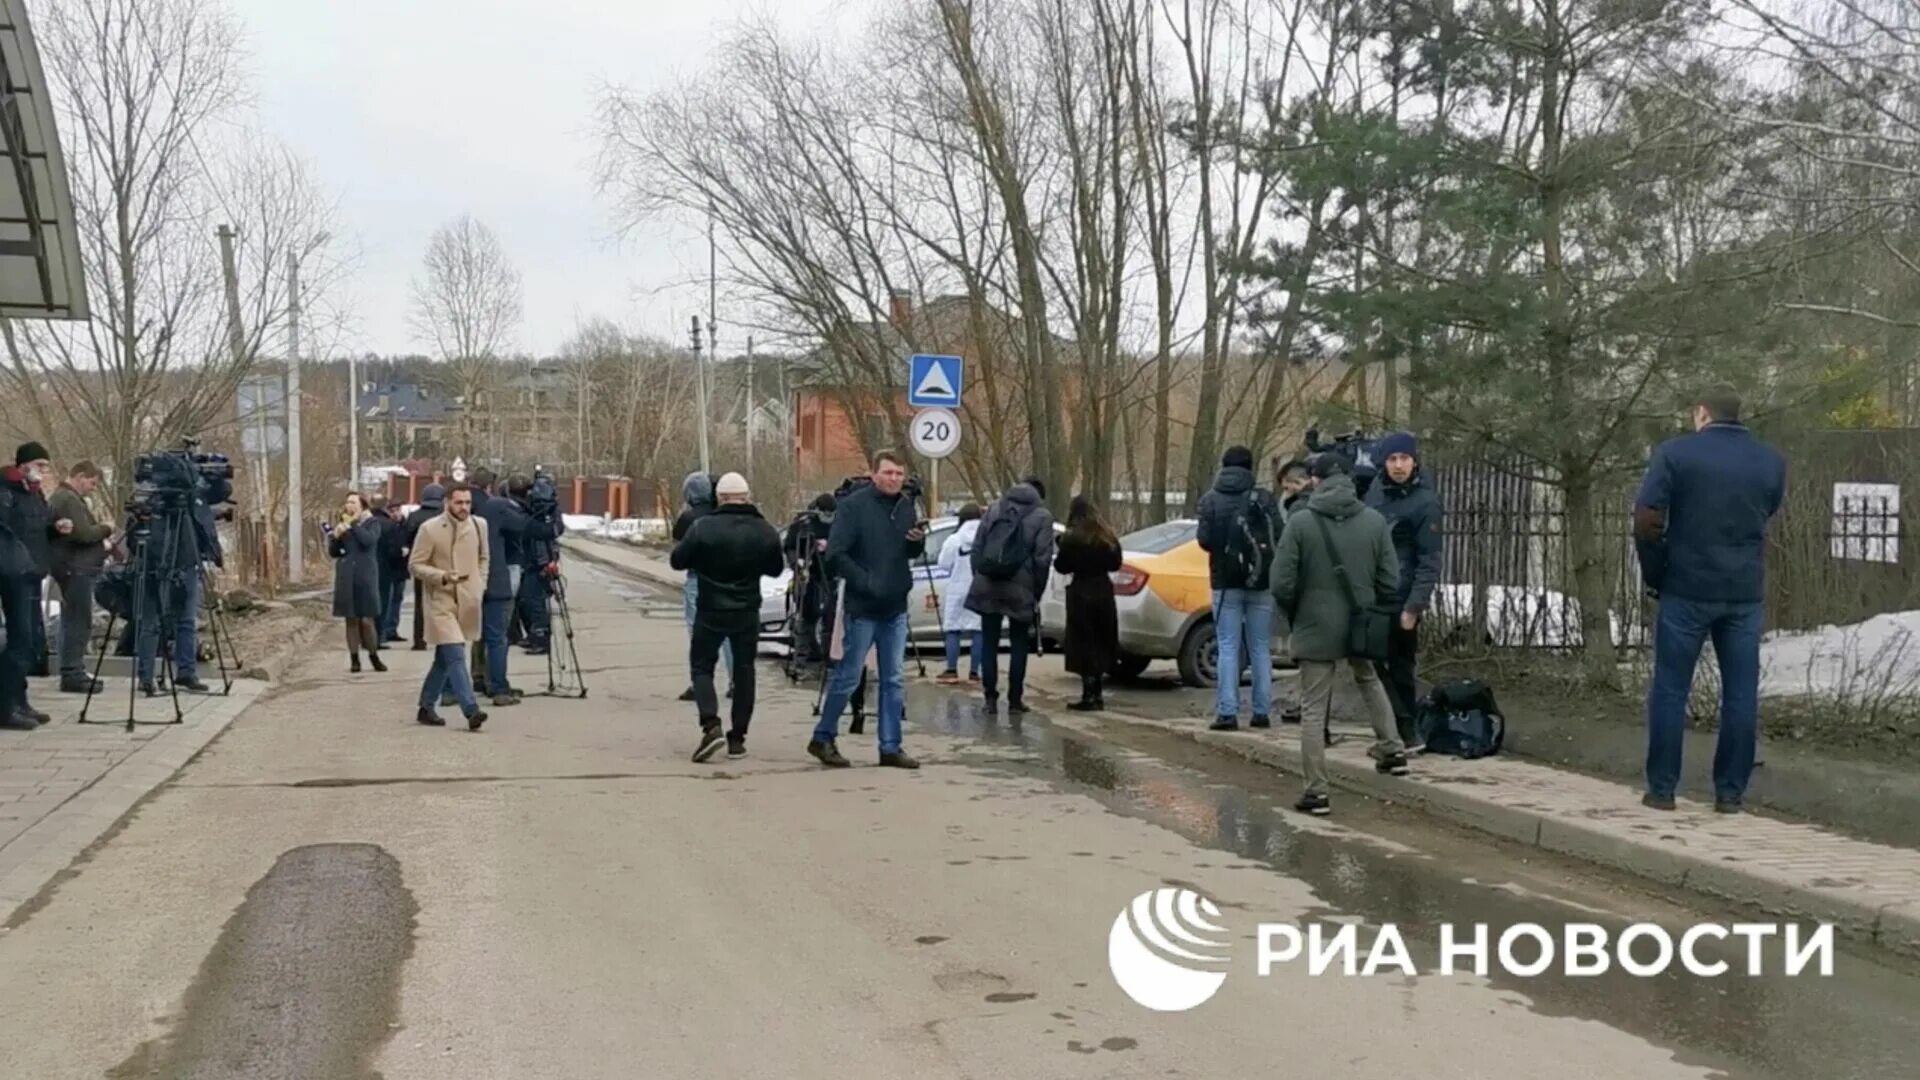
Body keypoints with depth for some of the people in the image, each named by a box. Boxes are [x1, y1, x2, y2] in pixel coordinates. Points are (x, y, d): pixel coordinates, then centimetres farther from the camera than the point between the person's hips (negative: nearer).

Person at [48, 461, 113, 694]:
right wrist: (106, 529, -5)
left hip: (75, 567, 11)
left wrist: (102, 538, 5)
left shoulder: (60, 498, 20)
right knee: (79, 622, -9)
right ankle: (72, 675, -9)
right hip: (76, 568, -11)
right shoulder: (69, 500, -14)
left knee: (74, 622, 13)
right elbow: (84, 534, -22)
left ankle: (73, 673, 18)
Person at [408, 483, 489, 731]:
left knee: (445, 658, 14)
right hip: (441, 601, -5)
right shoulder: (429, 529, -8)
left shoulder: (478, 526, 6)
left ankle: (426, 707, 27)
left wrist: (480, 587, 8)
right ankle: (471, 710, -20)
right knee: (456, 656, -15)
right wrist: (442, 576, -20)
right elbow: (414, 565, -6)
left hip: (468, 603, 5)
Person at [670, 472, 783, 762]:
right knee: (744, 670, 12)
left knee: (702, 665, 9)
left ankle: (711, 725, -12)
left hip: (711, 611, -2)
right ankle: (737, 737, 11)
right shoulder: (765, 531, -3)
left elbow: (677, 561, -7)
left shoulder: (704, 527, -14)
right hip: (747, 612, 3)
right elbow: (774, 569, 10)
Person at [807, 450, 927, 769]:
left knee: (894, 680, 8)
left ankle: (890, 747, 14)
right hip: (862, 608, -6)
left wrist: (918, 541, -7)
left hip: (895, 609, 6)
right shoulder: (854, 506, -12)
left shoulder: (905, 506, 7)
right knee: (848, 676, 1)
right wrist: (866, 582, -22)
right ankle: (823, 738, 16)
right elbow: (835, 554, -16)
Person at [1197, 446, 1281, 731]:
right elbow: (1279, 537, -8)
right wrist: (1263, 554, 12)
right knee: (1261, 648, 9)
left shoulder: (1210, 500, -3)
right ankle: (1262, 711, 9)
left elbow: (1204, 539, -9)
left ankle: (1227, 712, -6)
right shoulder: (1264, 499, -3)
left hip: (1225, 582, -1)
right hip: (1261, 582, 1)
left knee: (1228, 648, 1)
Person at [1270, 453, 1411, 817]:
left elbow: (1282, 584, -12)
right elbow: (1390, 580, -3)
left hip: (1316, 627, -3)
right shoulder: (1374, 521, -4)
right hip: (1360, 626, 3)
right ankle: (1392, 750, 32)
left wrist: (1295, 617, 7)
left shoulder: (1300, 522, -12)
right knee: (1369, 681, 32)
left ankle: (1316, 791, 4)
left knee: (1314, 710, 4)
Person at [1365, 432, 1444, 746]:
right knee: (1373, 663, 7)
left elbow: (1429, 562, -12)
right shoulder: (1376, 490, 7)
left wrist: (1414, 606, -18)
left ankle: (1406, 729, 10)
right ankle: (1401, 729, 15)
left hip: (1401, 600, -6)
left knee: (1401, 667, 1)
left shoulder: (1425, 503, -9)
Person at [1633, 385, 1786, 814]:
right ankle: (1731, 792, 10)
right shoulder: (1772, 462, 7)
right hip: (1746, 593, 3)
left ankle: (1661, 789, 7)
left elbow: (1646, 521, -10)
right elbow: (1766, 517, 12)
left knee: (1670, 690, 5)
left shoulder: (1675, 453, -4)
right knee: (1741, 693, 7)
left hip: (1687, 590, -3)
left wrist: (1655, 574, 1)